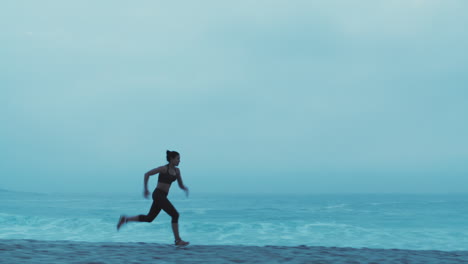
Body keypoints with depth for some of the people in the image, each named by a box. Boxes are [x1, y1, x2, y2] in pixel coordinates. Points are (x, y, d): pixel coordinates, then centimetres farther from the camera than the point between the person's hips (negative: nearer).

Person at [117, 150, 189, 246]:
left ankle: (125, 219, 21)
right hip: (158, 194, -9)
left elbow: (181, 185, 13)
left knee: (149, 218, 14)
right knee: (175, 215, -12)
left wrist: (186, 188, -11)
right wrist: (146, 189, -10)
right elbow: (147, 174, -9)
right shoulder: (163, 168, -13)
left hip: (162, 196, 9)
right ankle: (178, 240, -6)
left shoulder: (177, 170, 9)